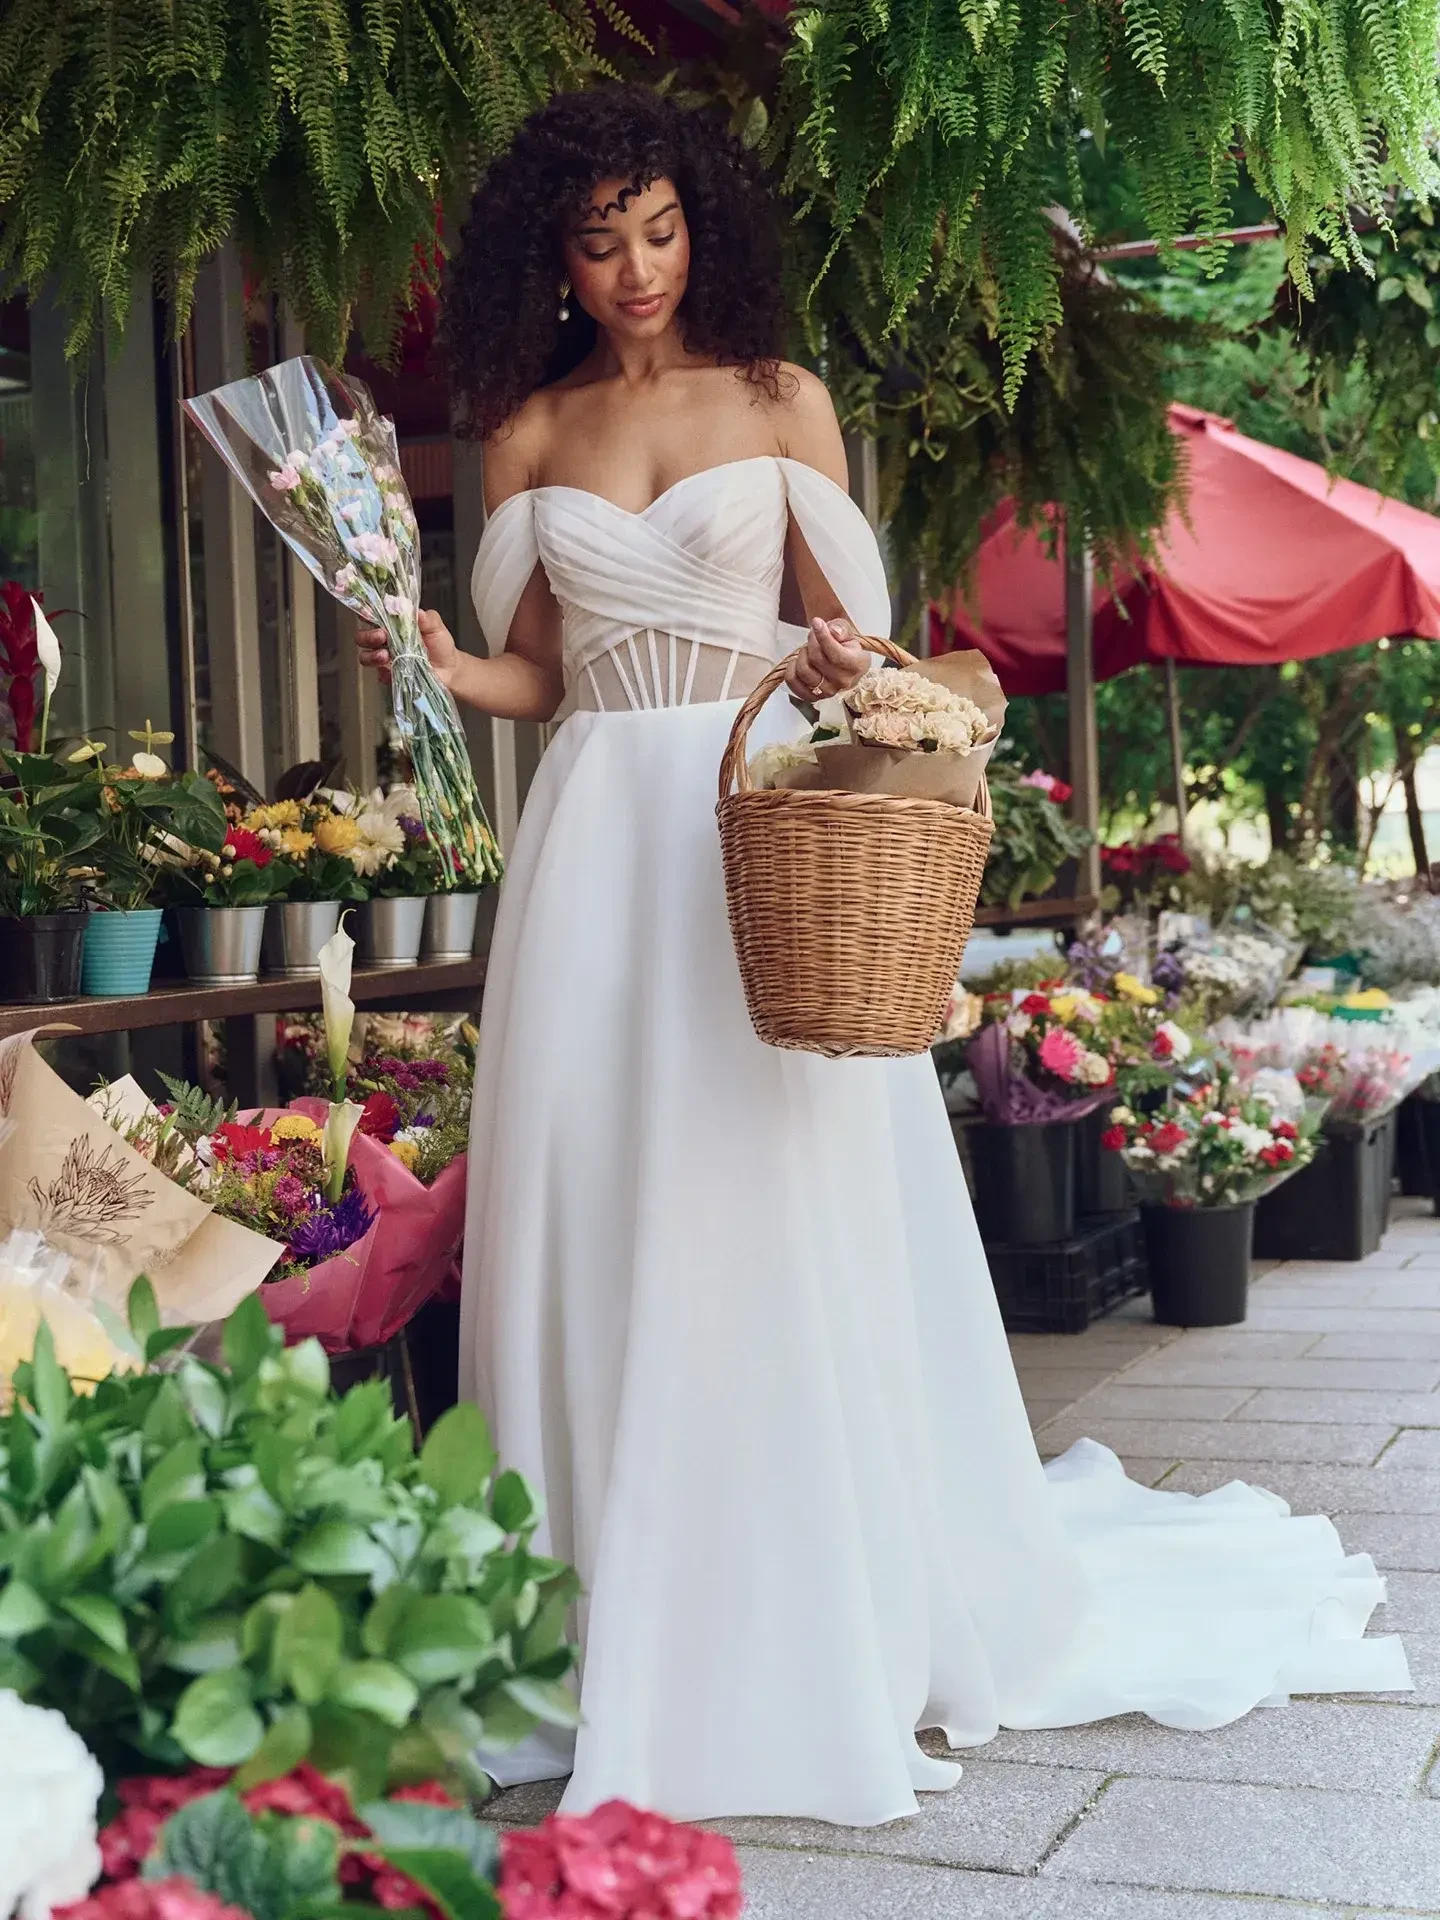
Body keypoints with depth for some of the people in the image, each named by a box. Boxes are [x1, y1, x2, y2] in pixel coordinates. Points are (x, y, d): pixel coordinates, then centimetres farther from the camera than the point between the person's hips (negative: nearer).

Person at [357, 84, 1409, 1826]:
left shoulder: (781, 404, 7)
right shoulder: (528, 434, 11)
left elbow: (846, 623, 7)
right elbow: (538, 673, 11)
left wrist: (828, 660, -15)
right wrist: (439, 665, -8)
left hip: (758, 830, -2)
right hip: (595, 839, 2)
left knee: (782, 1218, -3)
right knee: (595, 1215, 1)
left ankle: (811, 1630, 10)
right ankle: (611, 1634, 13)